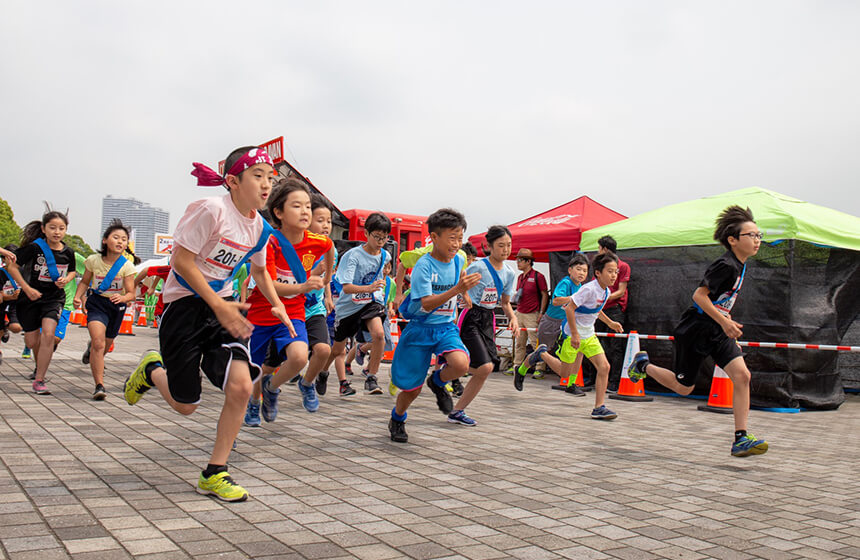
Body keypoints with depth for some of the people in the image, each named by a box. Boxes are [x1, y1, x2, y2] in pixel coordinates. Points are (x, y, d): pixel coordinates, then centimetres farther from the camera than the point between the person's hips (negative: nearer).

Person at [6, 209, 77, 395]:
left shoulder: (68, 253, -2)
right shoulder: (34, 247, -13)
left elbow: (72, 271, 17)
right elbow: (12, 266, -8)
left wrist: (66, 279, -5)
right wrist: (27, 288, -13)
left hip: (54, 298, 1)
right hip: (31, 297, -1)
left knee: (48, 334, -20)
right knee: (32, 341, 5)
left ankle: (39, 380, -13)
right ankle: (40, 365, 41)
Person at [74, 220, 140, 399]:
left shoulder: (127, 266, -12)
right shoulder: (94, 260, -8)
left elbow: (131, 293, -13)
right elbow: (85, 281, 8)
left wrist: (122, 298, -35)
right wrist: (78, 297, -8)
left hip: (116, 306, 2)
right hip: (96, 302, -1)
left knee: (106, 344, 18)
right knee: (98, 342, -21)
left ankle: (94, 354, 58)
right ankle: (99, 385, -18)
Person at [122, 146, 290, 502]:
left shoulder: (260, 228, 4)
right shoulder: (212, 209, -18)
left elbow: (259, 269, 22)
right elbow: (182, 260, -18)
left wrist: (276, 303, 6)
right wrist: (218, 305, -21)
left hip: (223, 307, 6)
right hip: (185, 304, -5)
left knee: (241, 386, -15)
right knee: (184, 406, 3)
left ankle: (214, 474, 1)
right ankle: (152, 370, 39)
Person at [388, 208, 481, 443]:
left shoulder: (458, 260, -1)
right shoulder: (424, 265, -19)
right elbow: (427, 303, -30)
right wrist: (456, 289, -40)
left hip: (445, 327, 4)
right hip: (420, 328, -4)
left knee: (461, 363, -28)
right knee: (413, 388, 5)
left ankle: (438, 382, 7)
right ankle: (397, 419, 38)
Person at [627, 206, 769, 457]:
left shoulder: (740, 264, 7)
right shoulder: (726, 265, -21)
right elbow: (699, 295, -25)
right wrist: (724, 321, -26)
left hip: (717, 330, 8)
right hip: (695, 330, -8)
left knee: (742, 375, -11)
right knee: (683, 387, 7)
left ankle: (741, 439, -9)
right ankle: (643, 364, 33)